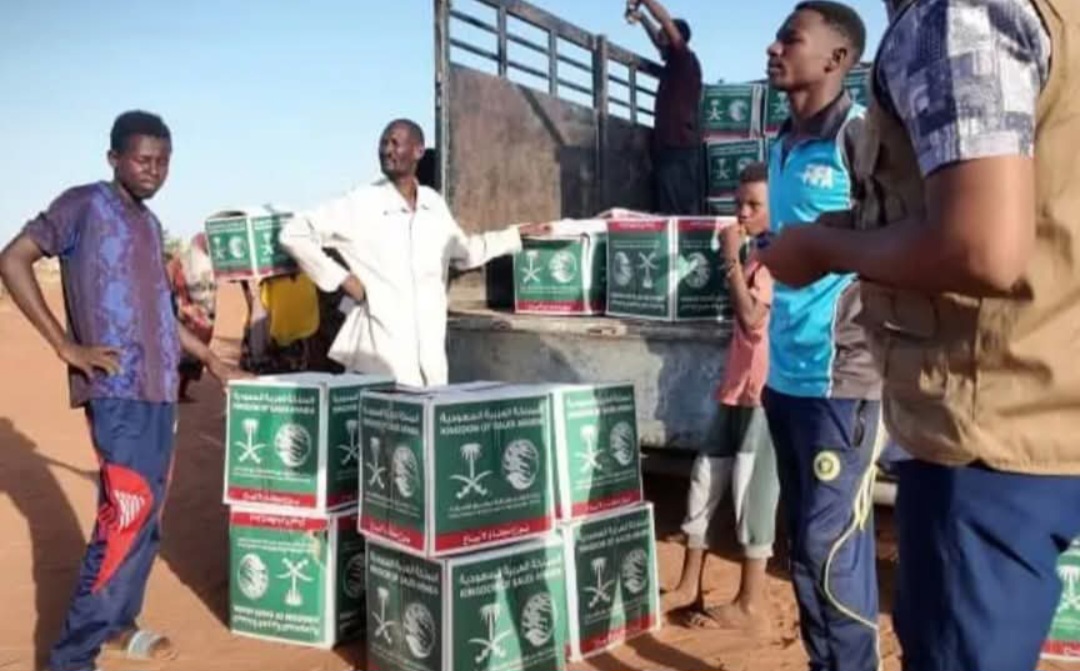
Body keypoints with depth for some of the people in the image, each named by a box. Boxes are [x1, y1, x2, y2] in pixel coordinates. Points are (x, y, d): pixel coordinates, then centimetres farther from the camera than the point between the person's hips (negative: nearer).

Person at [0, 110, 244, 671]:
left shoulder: (150, 224, 18)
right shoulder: (84, 205, -4)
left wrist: (208, 357, 26)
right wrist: (66, 345, -15)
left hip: (159, 388, 8)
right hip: (116, 389, -8)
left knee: (147, 512, 13)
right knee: (126, 515, -11)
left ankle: (117, 624, 28)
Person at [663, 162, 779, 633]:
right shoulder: (755, 254, 18)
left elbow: (751, 316, -22)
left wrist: (731, 260, -16)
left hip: (767, 389, -10)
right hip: (738, 385, 10)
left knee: (751, 489, -4)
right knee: (705, 479, 11)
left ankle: (751, 604, 8)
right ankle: (689, 586, 23)